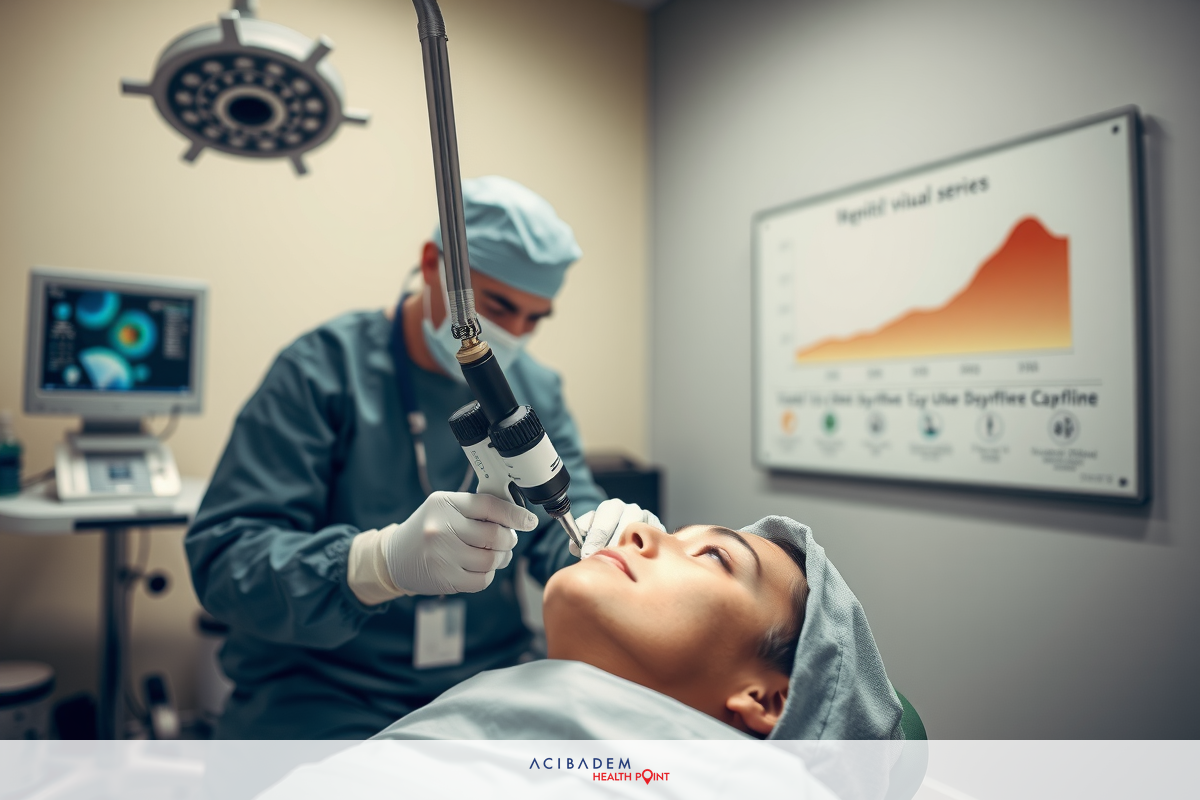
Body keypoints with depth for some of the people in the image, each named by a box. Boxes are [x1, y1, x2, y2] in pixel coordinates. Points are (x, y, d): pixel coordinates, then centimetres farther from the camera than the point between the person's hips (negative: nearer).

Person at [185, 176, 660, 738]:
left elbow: (566, 532, 3)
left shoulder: (536, 391, 7)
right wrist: (385, 561, -37)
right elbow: (222, 559, -18)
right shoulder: (323, 369, -10)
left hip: (485, 684, 4)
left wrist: (607, 541, -22)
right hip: (319, 688, -3)